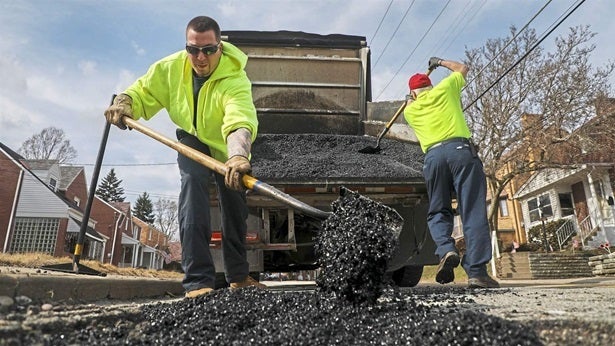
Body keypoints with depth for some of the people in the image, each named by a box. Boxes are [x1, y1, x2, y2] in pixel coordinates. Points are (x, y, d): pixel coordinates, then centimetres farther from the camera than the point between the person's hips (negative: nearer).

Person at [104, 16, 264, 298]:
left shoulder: (235, 79, -35)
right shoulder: (171, 67, -20)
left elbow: (241, 122, -53)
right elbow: (143, 91, -7)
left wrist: (238, 156, -72)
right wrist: (124, 102, -30)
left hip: (227, 148, -1)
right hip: (192, 140, 1)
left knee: (235, 210, 7)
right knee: (193, 183, -29)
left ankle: (238, 276, 30)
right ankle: (198, 280, -28)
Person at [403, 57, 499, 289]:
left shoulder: (410, 110, 23)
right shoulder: (444, 89, 20)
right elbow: (462, 68, 39)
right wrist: (440, 62, 53)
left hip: (433, 156, 1)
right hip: (461, 150, -1)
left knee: (438, 211, 12)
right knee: (473, 212, -4)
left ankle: (446, 250, -16)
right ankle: (476, 271, -10)